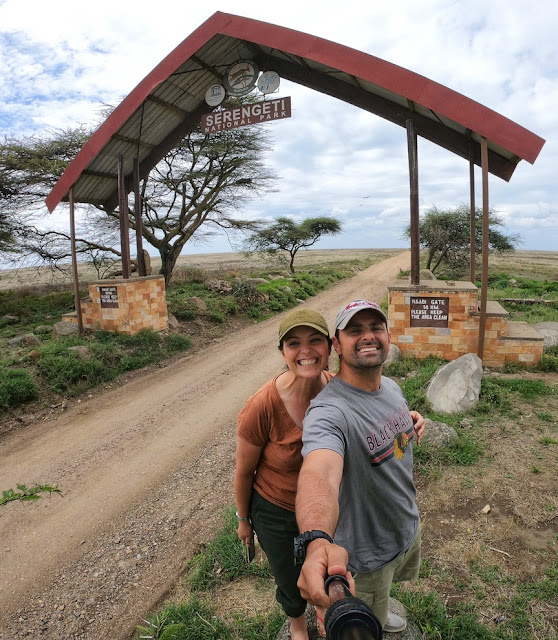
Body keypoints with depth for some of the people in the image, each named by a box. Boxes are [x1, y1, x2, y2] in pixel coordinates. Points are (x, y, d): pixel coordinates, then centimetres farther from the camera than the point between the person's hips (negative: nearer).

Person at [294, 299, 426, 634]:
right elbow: (318, 473, -57)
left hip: (409, 527, 7)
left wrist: (410, 421, -3)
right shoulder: (328, 411, -37)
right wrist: (318, 541, -74)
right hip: (368, 554, -7)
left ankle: (380, 611, 68)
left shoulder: (392, 386, -8)